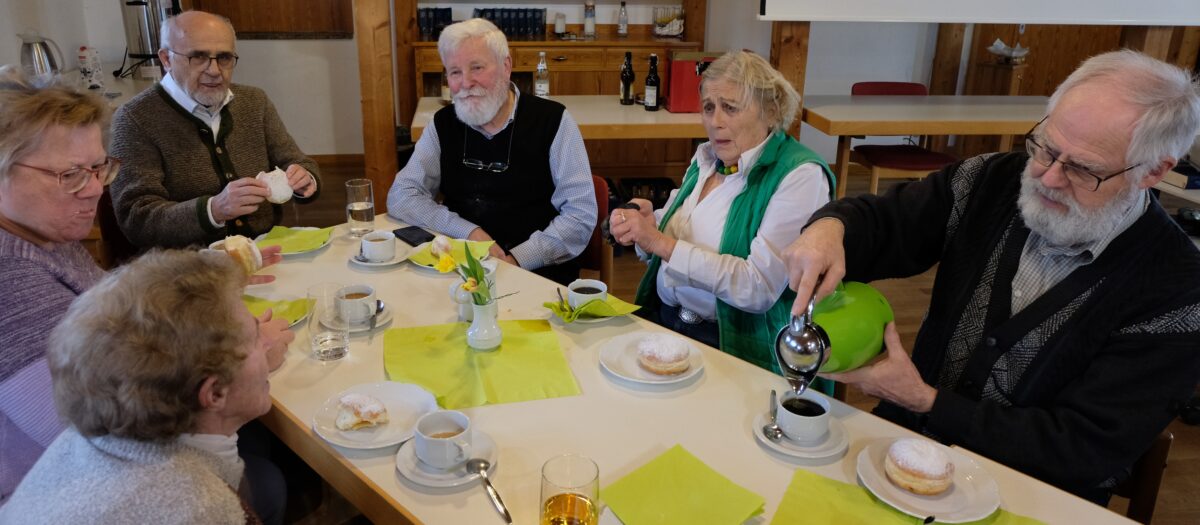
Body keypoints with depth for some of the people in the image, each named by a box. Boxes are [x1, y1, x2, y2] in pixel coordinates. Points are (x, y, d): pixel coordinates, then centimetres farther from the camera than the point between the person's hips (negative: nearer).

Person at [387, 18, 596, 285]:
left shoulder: (552, 121, -5)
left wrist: (517, 260, -19)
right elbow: (400, 196, 2)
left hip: (539, 273, -3)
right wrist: (470, 232, -12)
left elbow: (581, 215, -8)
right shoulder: (444, 124, 7)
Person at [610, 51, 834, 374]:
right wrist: (649, 223, -7)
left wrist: (661, 243, -22)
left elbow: (759, 287, -22)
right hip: (662, 320, 7)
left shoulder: (801, 175, -11)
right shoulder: (706, 158, 10)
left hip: (734, 345, -6)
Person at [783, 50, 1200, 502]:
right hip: (906, 433, 4)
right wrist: (829, 228, -26)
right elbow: (880, 221, -1)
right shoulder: (996, 181, -5)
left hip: (1031, 498, -4)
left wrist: (925, 402, -20)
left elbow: (1085, 450, -17)